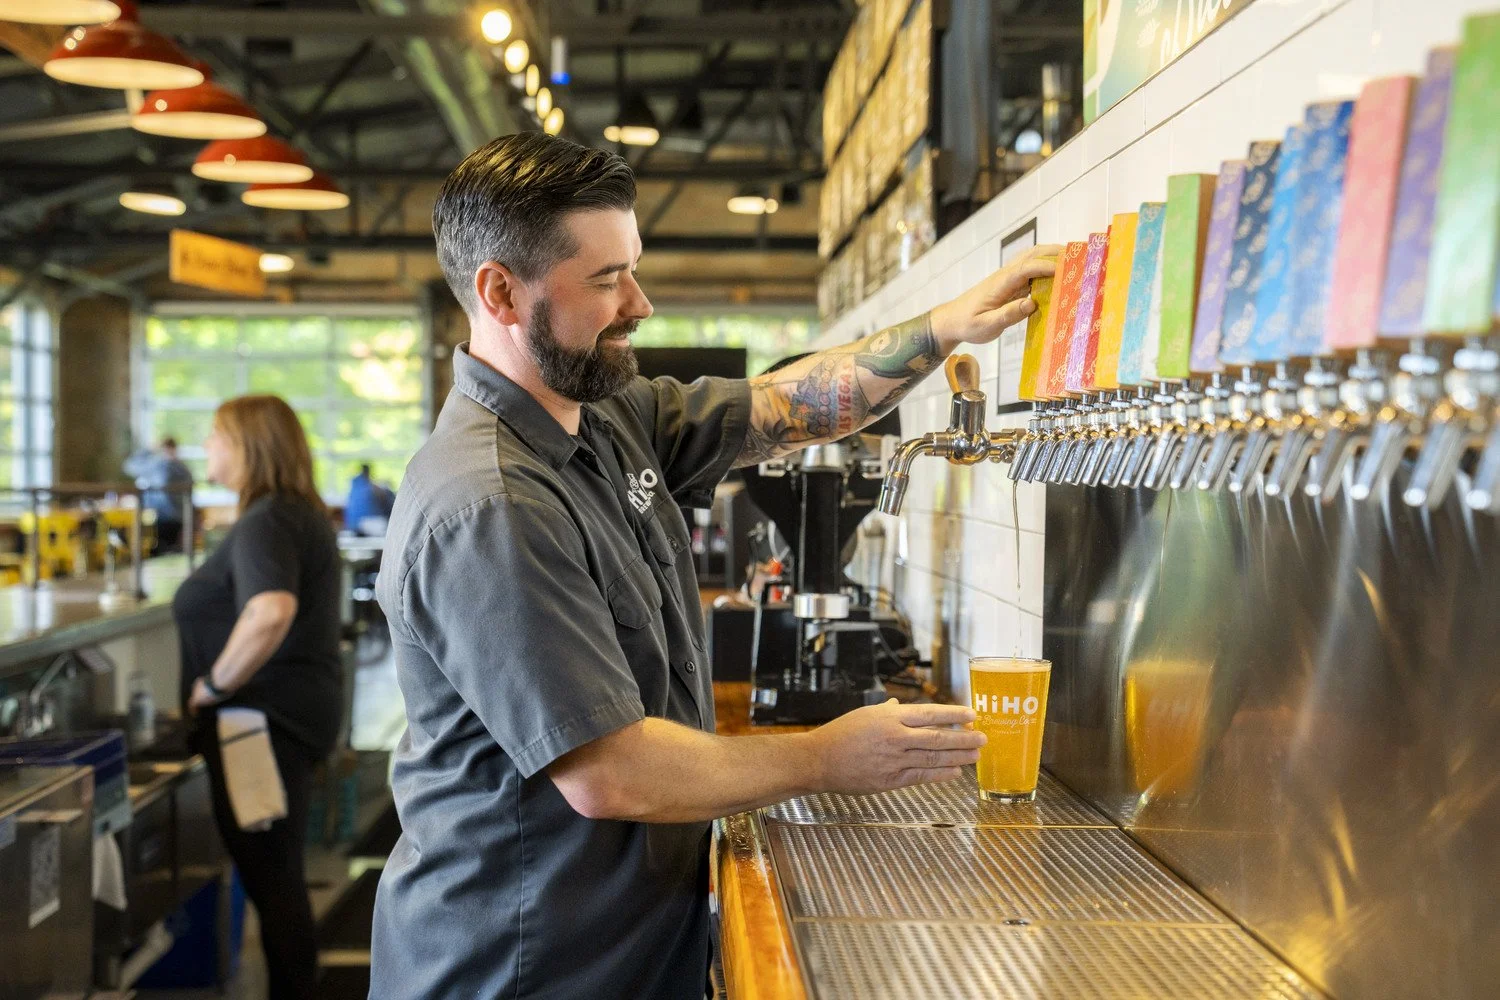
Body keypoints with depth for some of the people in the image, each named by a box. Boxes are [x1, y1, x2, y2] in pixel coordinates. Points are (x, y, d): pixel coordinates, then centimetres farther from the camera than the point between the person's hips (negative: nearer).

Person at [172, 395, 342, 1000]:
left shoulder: (265, 522, -18)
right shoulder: (301, 514, 14)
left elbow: (272, 611, -37)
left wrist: (215, 685, -24)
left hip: (262, 720, -10)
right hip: (294, 714, 10)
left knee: (270, 877, 0)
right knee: (278, 875, 18)